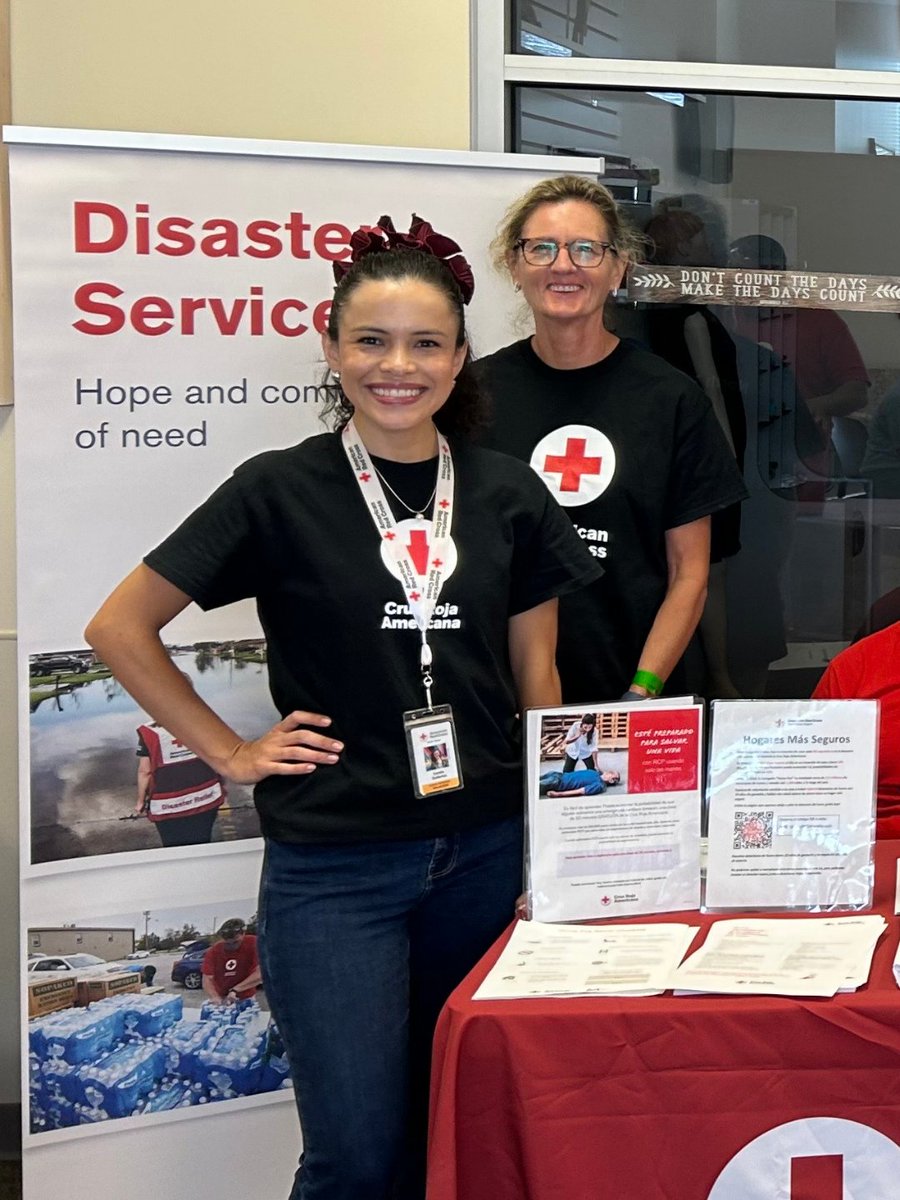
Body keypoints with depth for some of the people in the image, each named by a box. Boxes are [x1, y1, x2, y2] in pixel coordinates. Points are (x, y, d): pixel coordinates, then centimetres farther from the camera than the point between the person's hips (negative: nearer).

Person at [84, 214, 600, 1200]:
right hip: (334, 869, -3)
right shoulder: (280, 492, -5)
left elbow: (535, 676, 10)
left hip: (483, 854, 4)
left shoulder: (508, 495, 5)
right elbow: (120, 629, -1)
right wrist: (229, 752, -3)